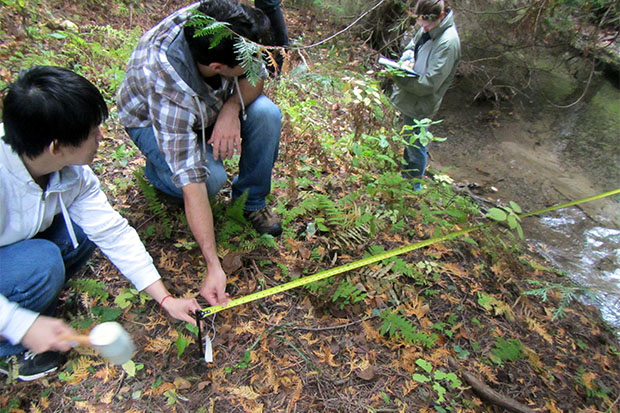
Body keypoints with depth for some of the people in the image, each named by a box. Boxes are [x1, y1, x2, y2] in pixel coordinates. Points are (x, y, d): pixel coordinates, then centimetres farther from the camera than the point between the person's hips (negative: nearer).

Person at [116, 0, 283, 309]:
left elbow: (257, 76, -14)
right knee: (210, 177, -33)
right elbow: (192, 185, -42)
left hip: (216, 104, 5)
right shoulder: (170, 93, -43)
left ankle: (252, 202, -6)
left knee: (266, 113, -26)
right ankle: (156, 169, 3)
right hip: (151, 120, -4)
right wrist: (213, 267, -41)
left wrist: (232, 109, -35)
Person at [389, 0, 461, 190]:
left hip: (419, 105, -8)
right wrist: (407, 59, -8)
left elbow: (429, 83, -27)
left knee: (415, 148, 7)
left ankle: (414, 187, 28)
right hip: (408, 99, 9)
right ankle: (405, 177, 46)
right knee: (408, 142, 25)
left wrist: (398, 77, -31)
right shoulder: (426, 29, -2)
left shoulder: (448, 42, -25)